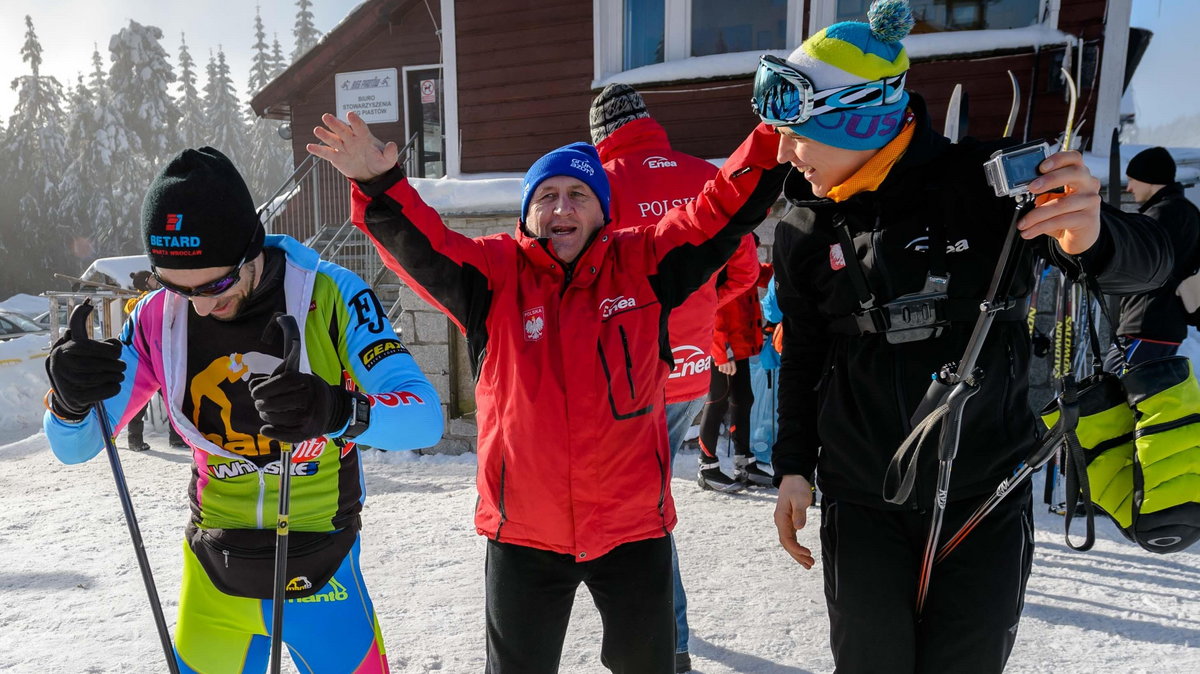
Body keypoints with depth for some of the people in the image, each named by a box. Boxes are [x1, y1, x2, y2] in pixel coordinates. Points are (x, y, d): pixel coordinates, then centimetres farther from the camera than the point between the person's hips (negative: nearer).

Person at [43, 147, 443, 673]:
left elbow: (425, 418, -25)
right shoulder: (159, 317, -8)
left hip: (318, 575, -2)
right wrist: (70, 399, -23)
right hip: (212, 583, 3)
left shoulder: (330, 295, -18)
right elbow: (75, 447, 0)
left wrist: (339, 412, -45)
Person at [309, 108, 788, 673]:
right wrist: (379, 186, -33)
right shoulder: (496, 272, -5)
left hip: (633, 526, 1)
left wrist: (775, 140, -16)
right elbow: (420, 247, -16)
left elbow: (723, 211, -5)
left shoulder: (642, 263, -2)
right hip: (522, 533, 0)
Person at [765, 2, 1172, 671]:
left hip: (986, 496, -1)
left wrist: (1091, 237, -32)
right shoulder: (805, 231, -4)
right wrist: (794, 466, 7)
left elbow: (1148, 260, -9)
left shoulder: (988, 182, -14)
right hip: (861, 502, 2)